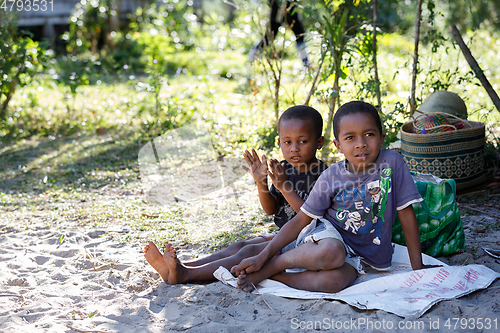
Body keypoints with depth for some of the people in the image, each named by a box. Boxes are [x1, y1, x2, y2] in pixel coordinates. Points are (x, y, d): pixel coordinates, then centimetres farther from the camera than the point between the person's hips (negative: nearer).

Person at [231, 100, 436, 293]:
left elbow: (407, 215, -5)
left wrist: (418, 267, -5)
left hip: (363, 253, 0)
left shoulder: (392, 163, -12)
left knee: (334, 280, -35)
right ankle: (270, 266, -16)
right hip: (327, 233, 0)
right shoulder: (330, 178, -9)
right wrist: (263, 256, -12)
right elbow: (300, 221, -4)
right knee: (330, 253, -38)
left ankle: (274, 276, -19)